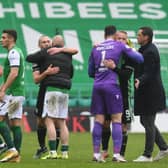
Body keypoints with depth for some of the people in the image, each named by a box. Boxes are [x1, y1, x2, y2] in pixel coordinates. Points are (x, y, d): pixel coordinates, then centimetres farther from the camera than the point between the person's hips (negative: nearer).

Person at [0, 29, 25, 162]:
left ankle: (12, 149, -17)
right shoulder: (18, 52, 20)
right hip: (19, 93, 9)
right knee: (15, 123, 5)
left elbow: (14, 73, -21)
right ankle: (16, 155, 1)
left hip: (12, 92, -9)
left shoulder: (13, 52, -10)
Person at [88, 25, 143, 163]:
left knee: (99, 120, 6)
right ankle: (116, 154, -8)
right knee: (117, 119, -1)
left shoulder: (96, 48, 14)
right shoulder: (119, 45, 3)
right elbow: (139, 59, 0)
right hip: (111, 85, -4)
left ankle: (96, 154, 3)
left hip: (97, 86, 4)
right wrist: (133, 50, 20)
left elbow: (90, 72, 18)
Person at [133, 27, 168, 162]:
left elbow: (149, 73, -23)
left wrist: (139, 81, -40)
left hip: (151, 93, -11)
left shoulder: (150, 52, -18)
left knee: (148, 123, -4)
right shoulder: (145, 49, 14)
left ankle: (147, 155, 2)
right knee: (145, 121, 16)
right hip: (145, 93, 11)